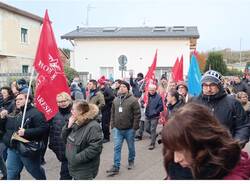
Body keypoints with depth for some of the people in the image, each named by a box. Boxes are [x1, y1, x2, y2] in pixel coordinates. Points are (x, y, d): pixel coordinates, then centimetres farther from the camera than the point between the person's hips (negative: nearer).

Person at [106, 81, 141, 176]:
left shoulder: (133, 100, -10)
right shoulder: (115, 100, 6)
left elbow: (137, 114, -11)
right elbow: (112, 114, 13)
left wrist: (134, 127, -13)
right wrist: (112, 125, 7)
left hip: (129, 129, -4)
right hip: (117, 129, 4)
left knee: (131, 147, 14)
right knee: (117, 148, 3)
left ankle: (131, 161, 36)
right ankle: (116, 167, 8)